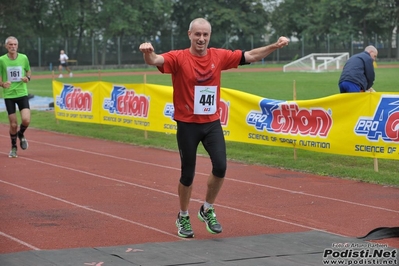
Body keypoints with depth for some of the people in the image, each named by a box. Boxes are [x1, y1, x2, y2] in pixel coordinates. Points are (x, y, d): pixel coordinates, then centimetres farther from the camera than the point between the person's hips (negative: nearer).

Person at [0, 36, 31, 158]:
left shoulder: (24, 58, -1)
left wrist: (27, 78, -6)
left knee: (26, 120, -16)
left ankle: (21, 134, 19)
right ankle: (13, 147, 23)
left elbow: (28, 71, 16)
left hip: (22, 93, 1)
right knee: (13, 124, 1)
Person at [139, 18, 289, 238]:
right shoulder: (179, 58, -9)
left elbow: (251, 56, 7)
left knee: (220, 166, -11)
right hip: (187, 124, -3)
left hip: (212, 123, 3)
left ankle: (207, 210, 15)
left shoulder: (219, 56, 2)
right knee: (188, 173, 6)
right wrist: (148, 53, -49)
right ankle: (183, 217, 29)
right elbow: (155, 60, -26)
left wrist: (274, 46, -5)